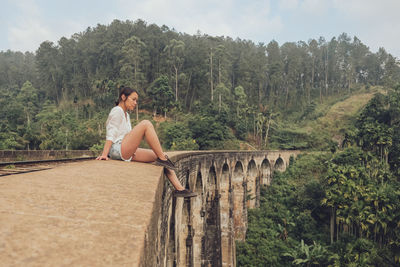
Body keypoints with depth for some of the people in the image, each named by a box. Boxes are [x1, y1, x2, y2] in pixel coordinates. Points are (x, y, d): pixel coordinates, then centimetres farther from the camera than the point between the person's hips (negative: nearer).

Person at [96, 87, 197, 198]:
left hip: (127, 153, 9)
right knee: (146, 124, -23)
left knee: (158, 156, -2)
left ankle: (179, 189, -6)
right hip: (117, 150, -9)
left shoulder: (126, 114, 26)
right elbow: (110, 134, -12)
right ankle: (162, 158, -20)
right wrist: (104, 154, -21)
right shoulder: (117, 111, -1)